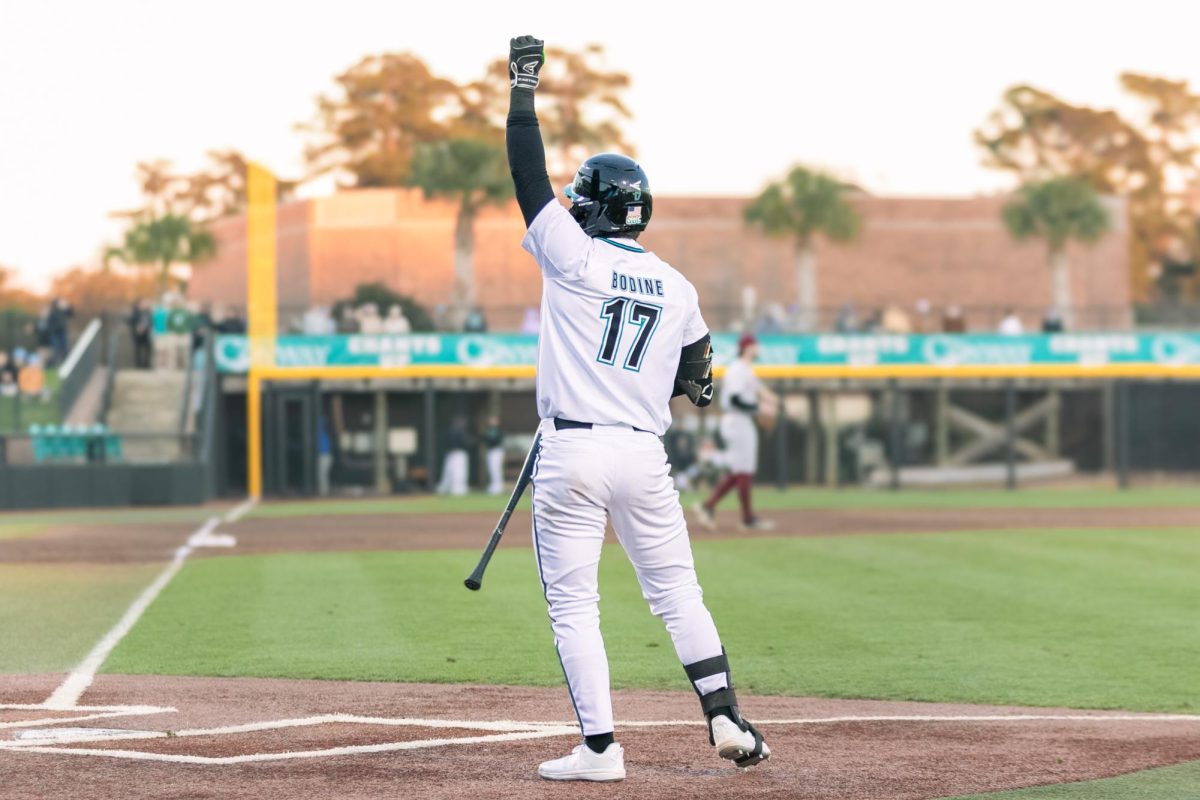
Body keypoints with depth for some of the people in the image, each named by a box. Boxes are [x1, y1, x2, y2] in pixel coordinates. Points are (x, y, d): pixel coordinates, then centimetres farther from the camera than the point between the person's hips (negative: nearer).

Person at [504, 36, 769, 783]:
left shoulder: (576, 257, -5)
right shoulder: (677, 289, 9)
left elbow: (530, 175, -1)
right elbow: (696, 379, 18)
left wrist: (524, 87, 7)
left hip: (572, 453, -4)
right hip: (644, 454, 4)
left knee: (573, 605, 1)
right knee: (677, 590, 14)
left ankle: (600, 747, -3)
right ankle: (727, 718, 10)